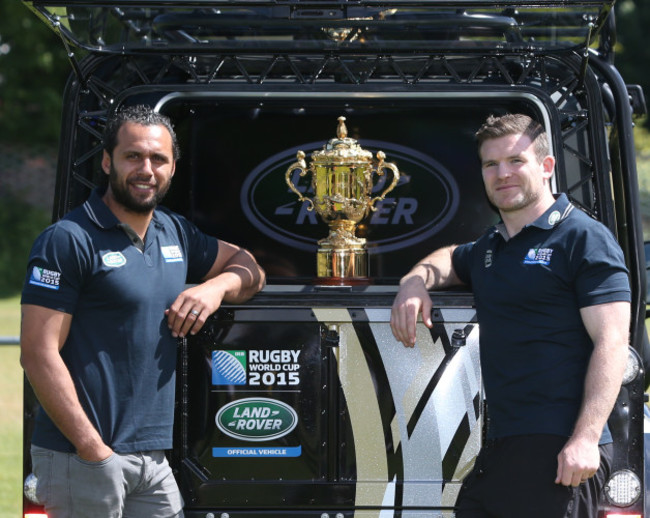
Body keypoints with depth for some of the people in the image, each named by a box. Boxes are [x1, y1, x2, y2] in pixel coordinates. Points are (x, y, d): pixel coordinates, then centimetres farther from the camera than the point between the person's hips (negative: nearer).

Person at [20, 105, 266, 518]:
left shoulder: (175, 233, 14)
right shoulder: (69, 240, -7)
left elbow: (249, 267, 29)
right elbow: (39, 355, -13)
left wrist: (216, 287, 4)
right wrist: (93, 451, -18)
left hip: (153, 459, 7)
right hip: (79, 460, -7)